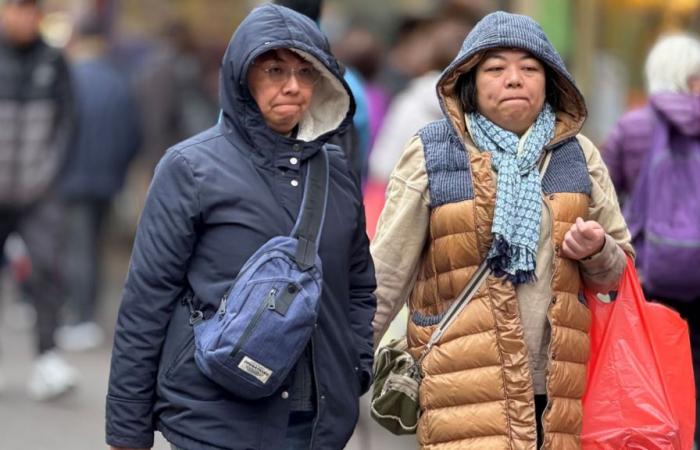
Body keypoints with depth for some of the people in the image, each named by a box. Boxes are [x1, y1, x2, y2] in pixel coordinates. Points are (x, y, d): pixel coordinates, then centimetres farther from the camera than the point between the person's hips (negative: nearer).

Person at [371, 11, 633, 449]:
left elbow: (621, 269, 17)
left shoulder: (579, 154, 10)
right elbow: (386, 275, 4)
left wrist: (596, 251, -5)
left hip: (561, 388, 3)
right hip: (467, 389, -3)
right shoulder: (430, 155, 1)